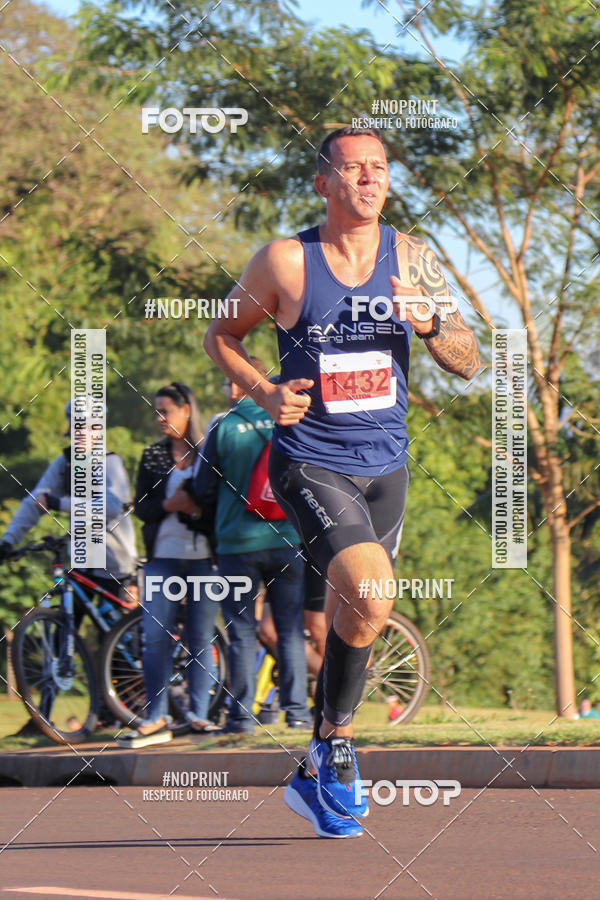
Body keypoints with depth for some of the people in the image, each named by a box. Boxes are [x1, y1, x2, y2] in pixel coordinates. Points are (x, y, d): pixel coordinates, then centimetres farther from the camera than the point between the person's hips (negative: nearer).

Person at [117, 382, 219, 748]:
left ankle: (199, 715, 8)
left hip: (204, 556, -2)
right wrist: (169, 505, -12)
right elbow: (141, 507, 7)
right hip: (163, 557, 2)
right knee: (156, 637, -5)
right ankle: (156, 719, -2)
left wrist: (201, 507, -18)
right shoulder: (153, 456, 11)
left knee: (201, 638, 0)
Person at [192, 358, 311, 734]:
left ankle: (242, 714, 0)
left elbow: (203, 489, -2)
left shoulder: (223, 427, -5)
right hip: (286, 540, 2)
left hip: (237, 544, -2)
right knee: (291, 629, 8)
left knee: (242, 632, 3)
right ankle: (296, 710, 4)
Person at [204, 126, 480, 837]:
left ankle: (316, 777, 28)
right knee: (370, 600, -26)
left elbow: (468, 362, 4)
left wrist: (430, 322, -17)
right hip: (310, 463, -5)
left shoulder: (410, 258, 2)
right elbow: (220, 335, 7)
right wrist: (265, 392, -10)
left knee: (349, 620, 13)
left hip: (385, 464, 5)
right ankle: (337, 744, -7)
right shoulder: (285, 261, -7)